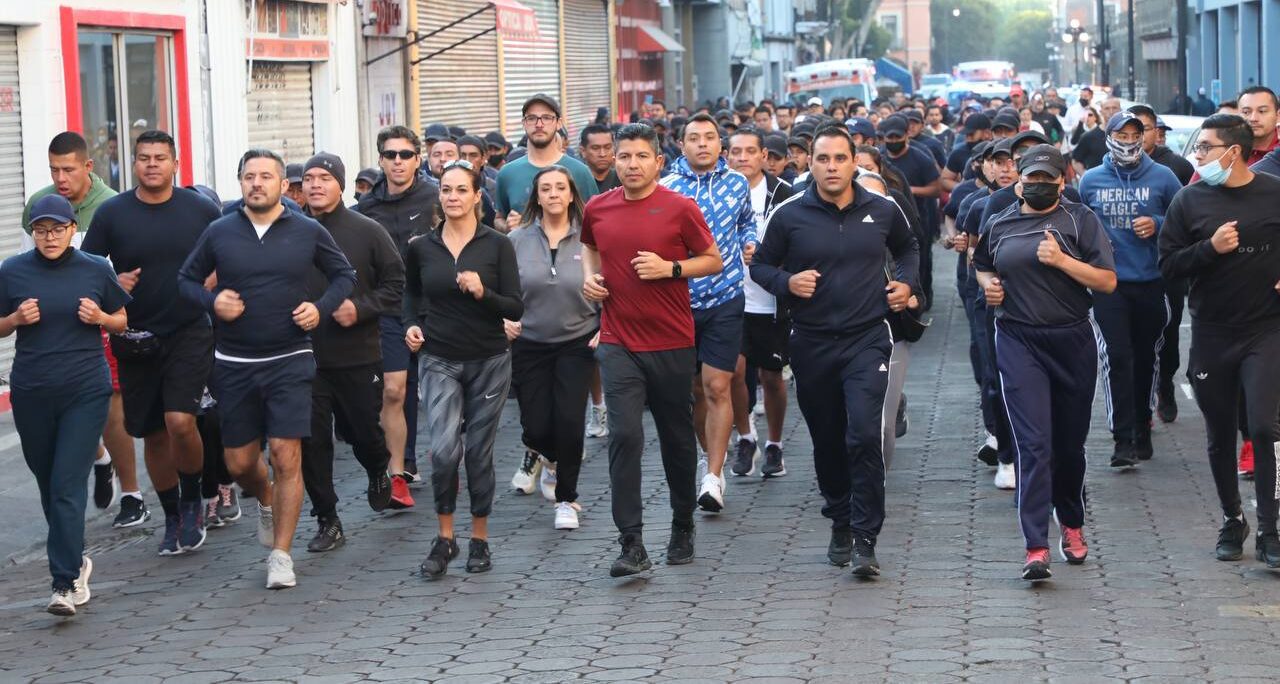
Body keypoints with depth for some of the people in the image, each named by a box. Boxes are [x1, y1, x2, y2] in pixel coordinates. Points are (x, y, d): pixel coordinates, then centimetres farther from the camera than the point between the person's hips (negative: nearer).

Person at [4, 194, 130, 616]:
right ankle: (74, 561, 34)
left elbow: (122, 321, 12)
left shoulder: (96, 270, 1)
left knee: (68, 485, -10)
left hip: (86, 391, -2)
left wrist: (99, 318, -8)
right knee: (49, 483, 13)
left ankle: (66, 582, -11)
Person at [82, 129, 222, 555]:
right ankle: (173, 517, 27)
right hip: (136, 340, 2)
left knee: (180, 422, -18)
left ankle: (193, 500, 7)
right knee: (152, 435, 9)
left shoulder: (202, 211, -1)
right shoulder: (112, 213, -1)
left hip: (189, 333, -2)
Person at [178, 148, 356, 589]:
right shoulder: (219, 233, 1)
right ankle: (266, 502, 43)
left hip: (289, 362, -2)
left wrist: (322, 308, -6)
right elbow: (186, 279, 12)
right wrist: (211, 301, -8)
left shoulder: (308, 232, -1)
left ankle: (281, 555, -1)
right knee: (239, 462, 7)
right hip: (234, 365, 2)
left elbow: (344, 275, 12)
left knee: (286, 455, -10)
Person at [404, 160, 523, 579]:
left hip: (489, 360, -1)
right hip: (440, 360, 1)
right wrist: (411, 325, 2)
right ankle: (444, 538, 1)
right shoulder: (421, 249, 3)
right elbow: (412, 297, 21)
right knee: (444, 450, -15)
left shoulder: (497, 245, -3)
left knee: (479, 451, 6)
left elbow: (516, 309, -5)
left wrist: (482, 292, -22)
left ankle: (480, 539, 21)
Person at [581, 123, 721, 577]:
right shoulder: (597, 210, 3)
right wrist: (590, 275, 5)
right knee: (624, 435, -12)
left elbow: (713, 261, 1)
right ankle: (632, 545, -12)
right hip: (619, 344, 1)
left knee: (677, 438, 11)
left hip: (671, 343, -1)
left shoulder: (679, 208, -6)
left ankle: (683, 528, 31)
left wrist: (670, 268, -14)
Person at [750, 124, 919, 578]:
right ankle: (840, 525, 31)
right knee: (827, 441, 12)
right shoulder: (790, 216, -3)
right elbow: (760, 265, 8)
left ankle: (865, 539, -11)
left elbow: (908, 248, 23)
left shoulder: (882, 212, 2)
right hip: (812, 344, 1)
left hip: (867, 339, -1)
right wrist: (786, 282, -11)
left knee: (864, 435, -16)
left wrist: (906, 282, 6)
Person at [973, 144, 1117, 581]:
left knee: (1070, 443, 13)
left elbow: (1108, 281, -7)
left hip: (1072, 341, 0)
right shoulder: (1000, 224, 8)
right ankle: (1036, 548, -17)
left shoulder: (1079, 220, 0)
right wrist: (989, 284, 5)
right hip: (1018, 341, 0)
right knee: (1033, 444, -12)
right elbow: (983, 267, 27)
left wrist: (1062, 260, -18)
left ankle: (1071, 524, 36)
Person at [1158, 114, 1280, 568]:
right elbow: (1168, 265, -1)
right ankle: (1231, 520, 29)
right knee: (1220, 436, 12)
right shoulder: (1190, 200, 1)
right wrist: (1211, 248, -16)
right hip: (1211, 335, 2)